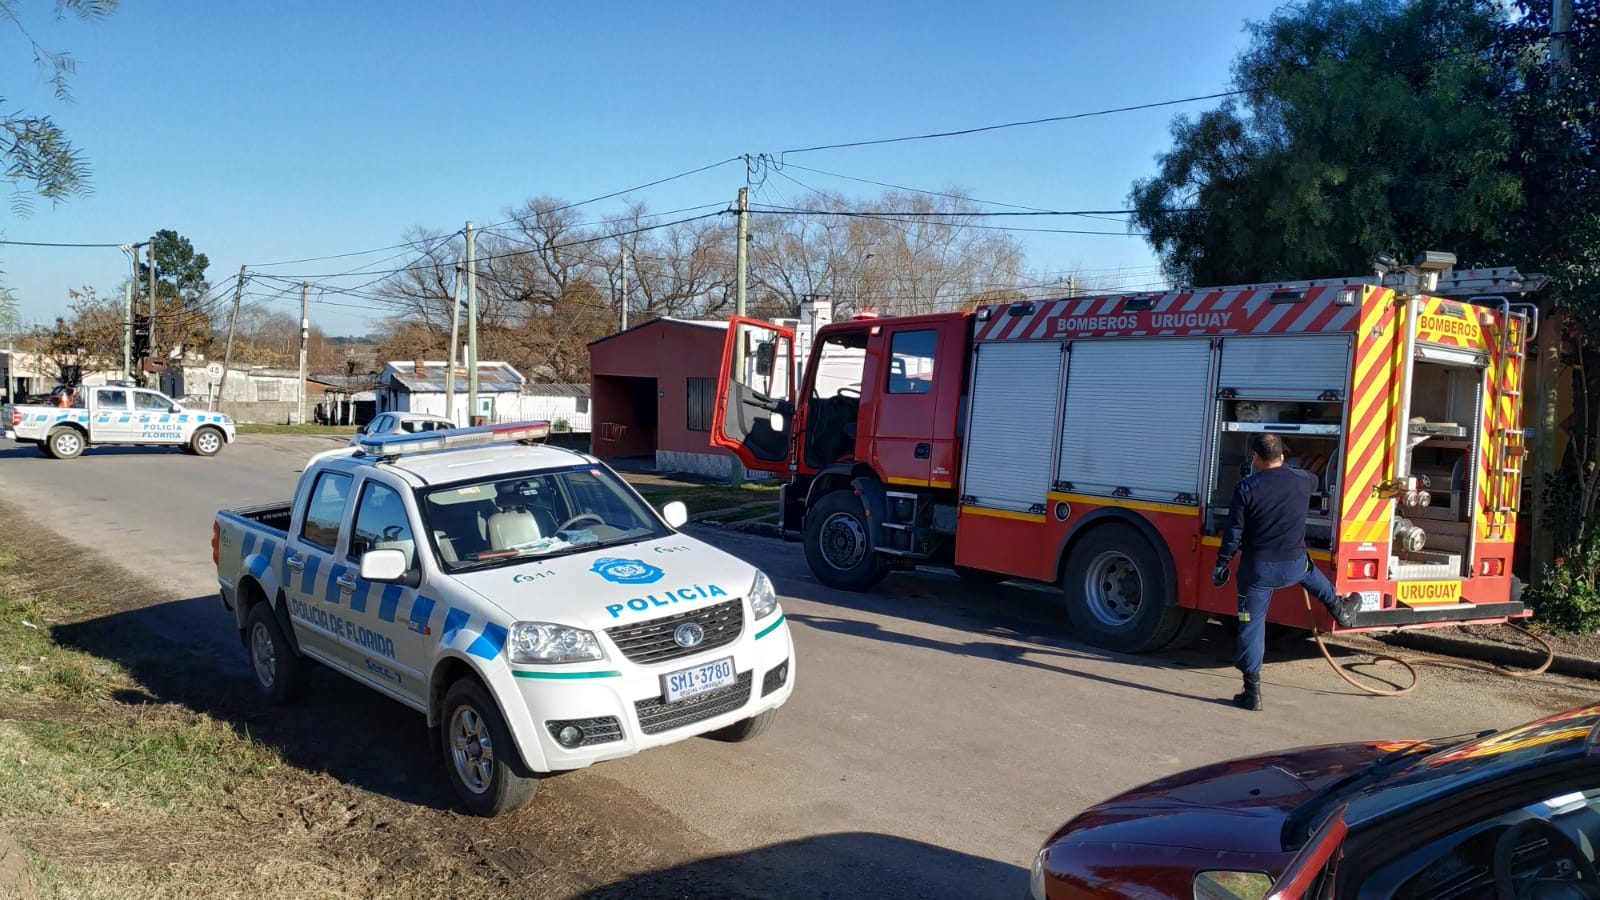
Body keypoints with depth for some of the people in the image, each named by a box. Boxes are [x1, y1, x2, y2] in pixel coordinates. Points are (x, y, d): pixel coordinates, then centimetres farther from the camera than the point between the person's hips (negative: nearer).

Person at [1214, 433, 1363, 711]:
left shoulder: (1246, 489, -14)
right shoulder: (1302, 480, -2)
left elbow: (1233, 534, -11)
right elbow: (1314, 479, 26)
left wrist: (1221, 565, 1)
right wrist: (1286, 467, 43)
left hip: (1257, 569, -3)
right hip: (1294, 567, 3)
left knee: (1252, 626, 4)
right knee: (1309, 570, 39)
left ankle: (1252, 691, 6)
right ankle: (1340, 609, 57)